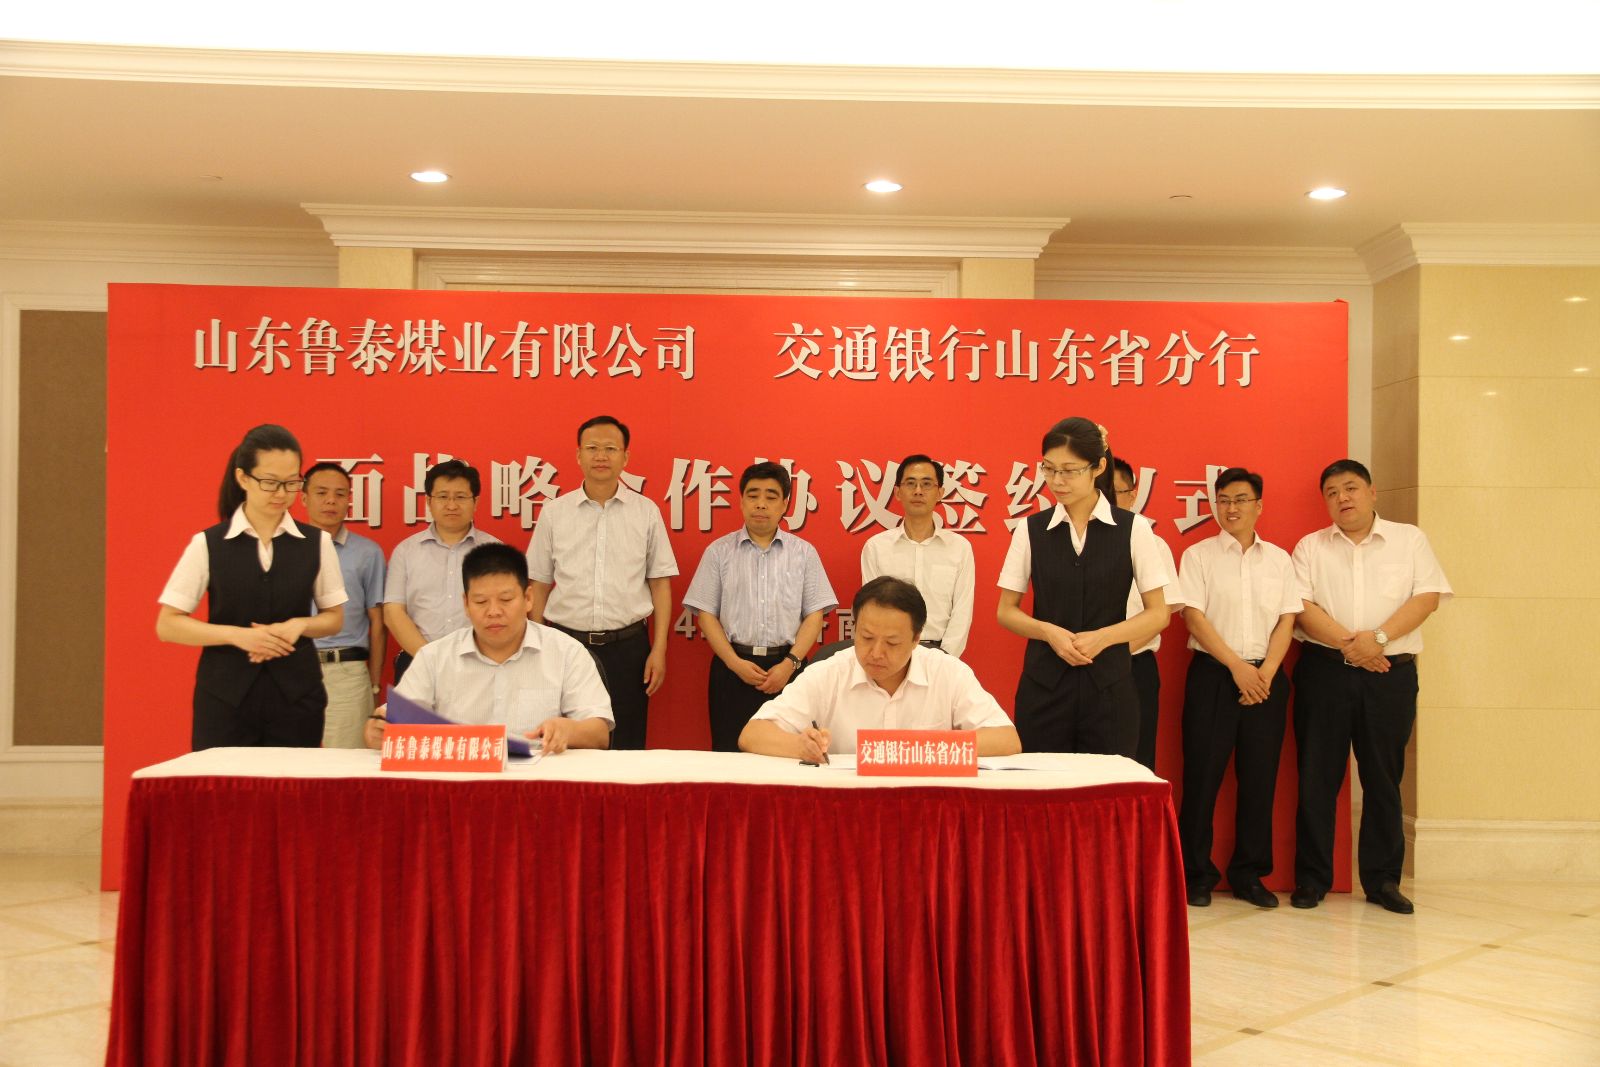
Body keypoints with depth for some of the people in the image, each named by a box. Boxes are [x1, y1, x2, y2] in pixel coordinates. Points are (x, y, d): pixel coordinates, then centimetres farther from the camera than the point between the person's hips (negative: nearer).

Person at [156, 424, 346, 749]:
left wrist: (298, 625, -10)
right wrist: (237, 635, -14)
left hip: (296, 693, 1)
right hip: (225, 695, -1)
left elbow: (334, 618, 12)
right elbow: (168, 625, 0)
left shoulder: (316, 542, 3)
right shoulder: (207, 544, -1)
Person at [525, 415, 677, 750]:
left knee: (626, 748, 4)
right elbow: (539, 586, 9)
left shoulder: (646, 512, 4)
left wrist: (659, 649, -2)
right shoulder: (554, 512, 6)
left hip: (627, 646, 0)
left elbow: (660, 584, 4)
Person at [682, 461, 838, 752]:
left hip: (787, 666, 0)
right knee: (731, 752, 0)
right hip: (732, 665, 0)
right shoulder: (719, 551, 6)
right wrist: (735, 663, -8)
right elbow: (706, 614, 3)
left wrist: (790, 664, -9)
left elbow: (814, 616, 4)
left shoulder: (804, 552, 7)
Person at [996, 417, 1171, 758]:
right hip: (1043, 681, 1)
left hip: (1109, 683, -1)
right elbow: (1006, 611, 6)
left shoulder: (1133, 530, -1)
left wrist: (1101, 637, -14)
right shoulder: (1031, 530, 2)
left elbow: (1158, 614, 2)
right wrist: (1049, 632, -13)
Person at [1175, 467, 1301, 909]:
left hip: (1266, 677, 3)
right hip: (1212, 674, -3)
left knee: (1260, 777, 4)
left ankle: (1249, 873, 16)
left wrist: (1266, 673, -8)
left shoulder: (1279, 559, 11)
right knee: (1202, 775, -2)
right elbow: (1194, 618, -6)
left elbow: (1286, 621, 6)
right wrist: (1237, 666, -13)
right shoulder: (1199, 555, 2)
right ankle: (1197, 874, 8)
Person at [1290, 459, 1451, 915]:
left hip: (1390, 675, 0)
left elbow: (1428, 596, -3)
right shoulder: (1311, 547, 8)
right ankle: (1311, 878, 10)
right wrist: (1349, 644, -15)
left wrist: (1378, 637, -15)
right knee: (1317, 778, 2)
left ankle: (1382, 880, 16)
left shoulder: (1409, 540, 8)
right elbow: (1301, 607, -3)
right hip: (1324, 672, 0)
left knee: (1383, 778, 6)